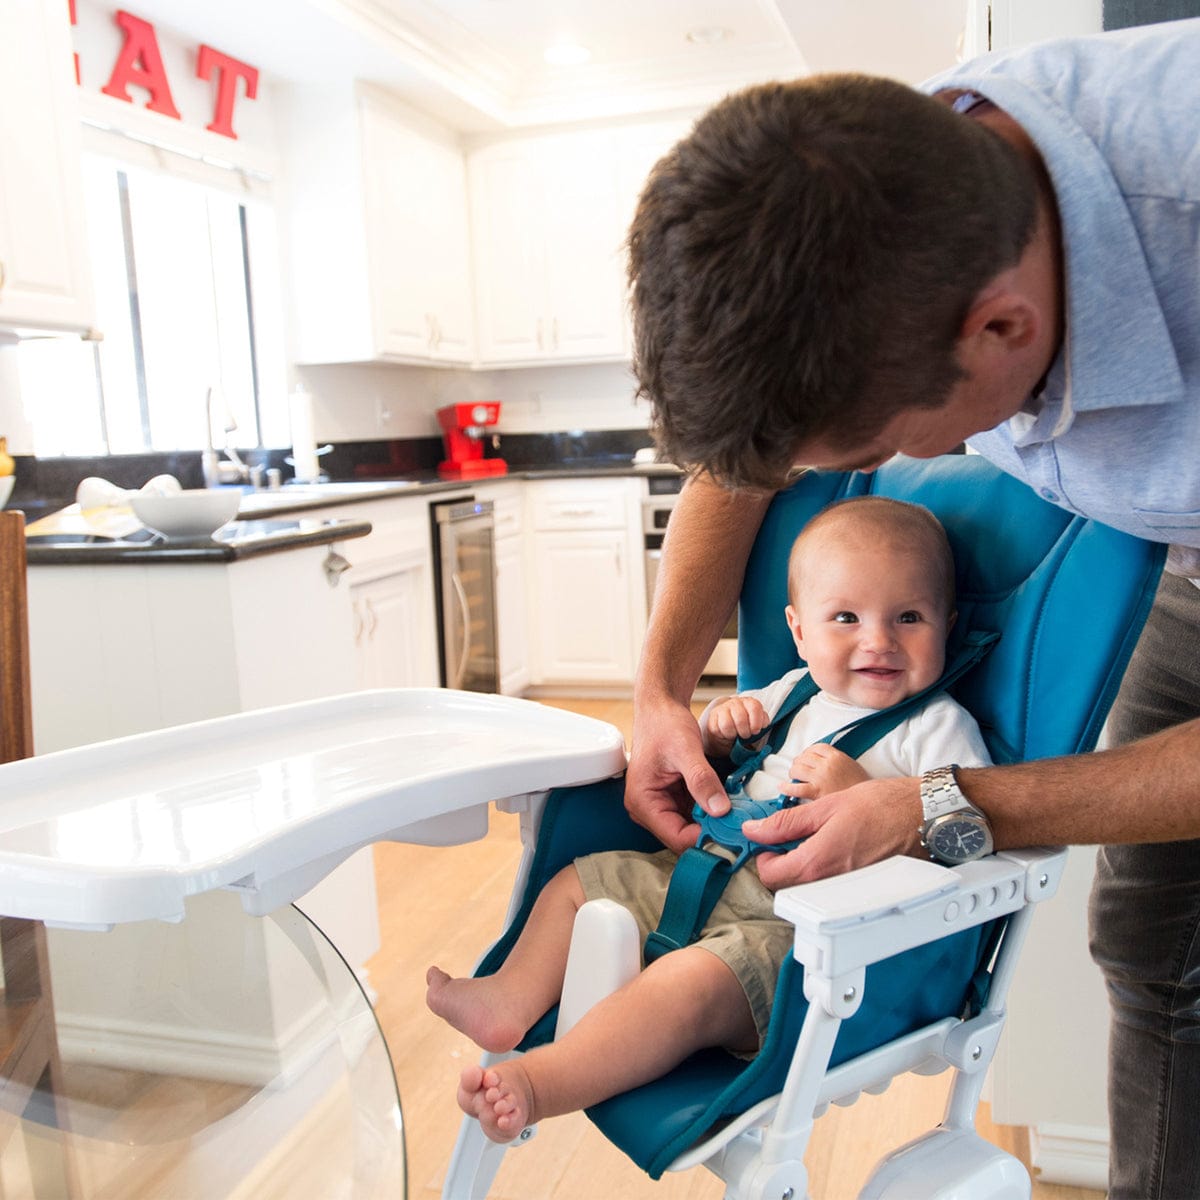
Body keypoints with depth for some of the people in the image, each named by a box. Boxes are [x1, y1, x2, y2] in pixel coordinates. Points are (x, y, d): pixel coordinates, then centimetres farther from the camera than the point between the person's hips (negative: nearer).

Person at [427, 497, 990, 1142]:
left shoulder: (940, 726, -6)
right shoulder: (795, 692, 12)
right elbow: (707, 749, 28)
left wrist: (859, 792, -27)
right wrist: (718, 725, 4)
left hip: (803, 926, -8)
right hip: (708, 877, 8)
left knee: (689, 982, -32)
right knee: (578, 882, 12)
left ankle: (537, 1083, -33)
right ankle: (515, 1000, 9)